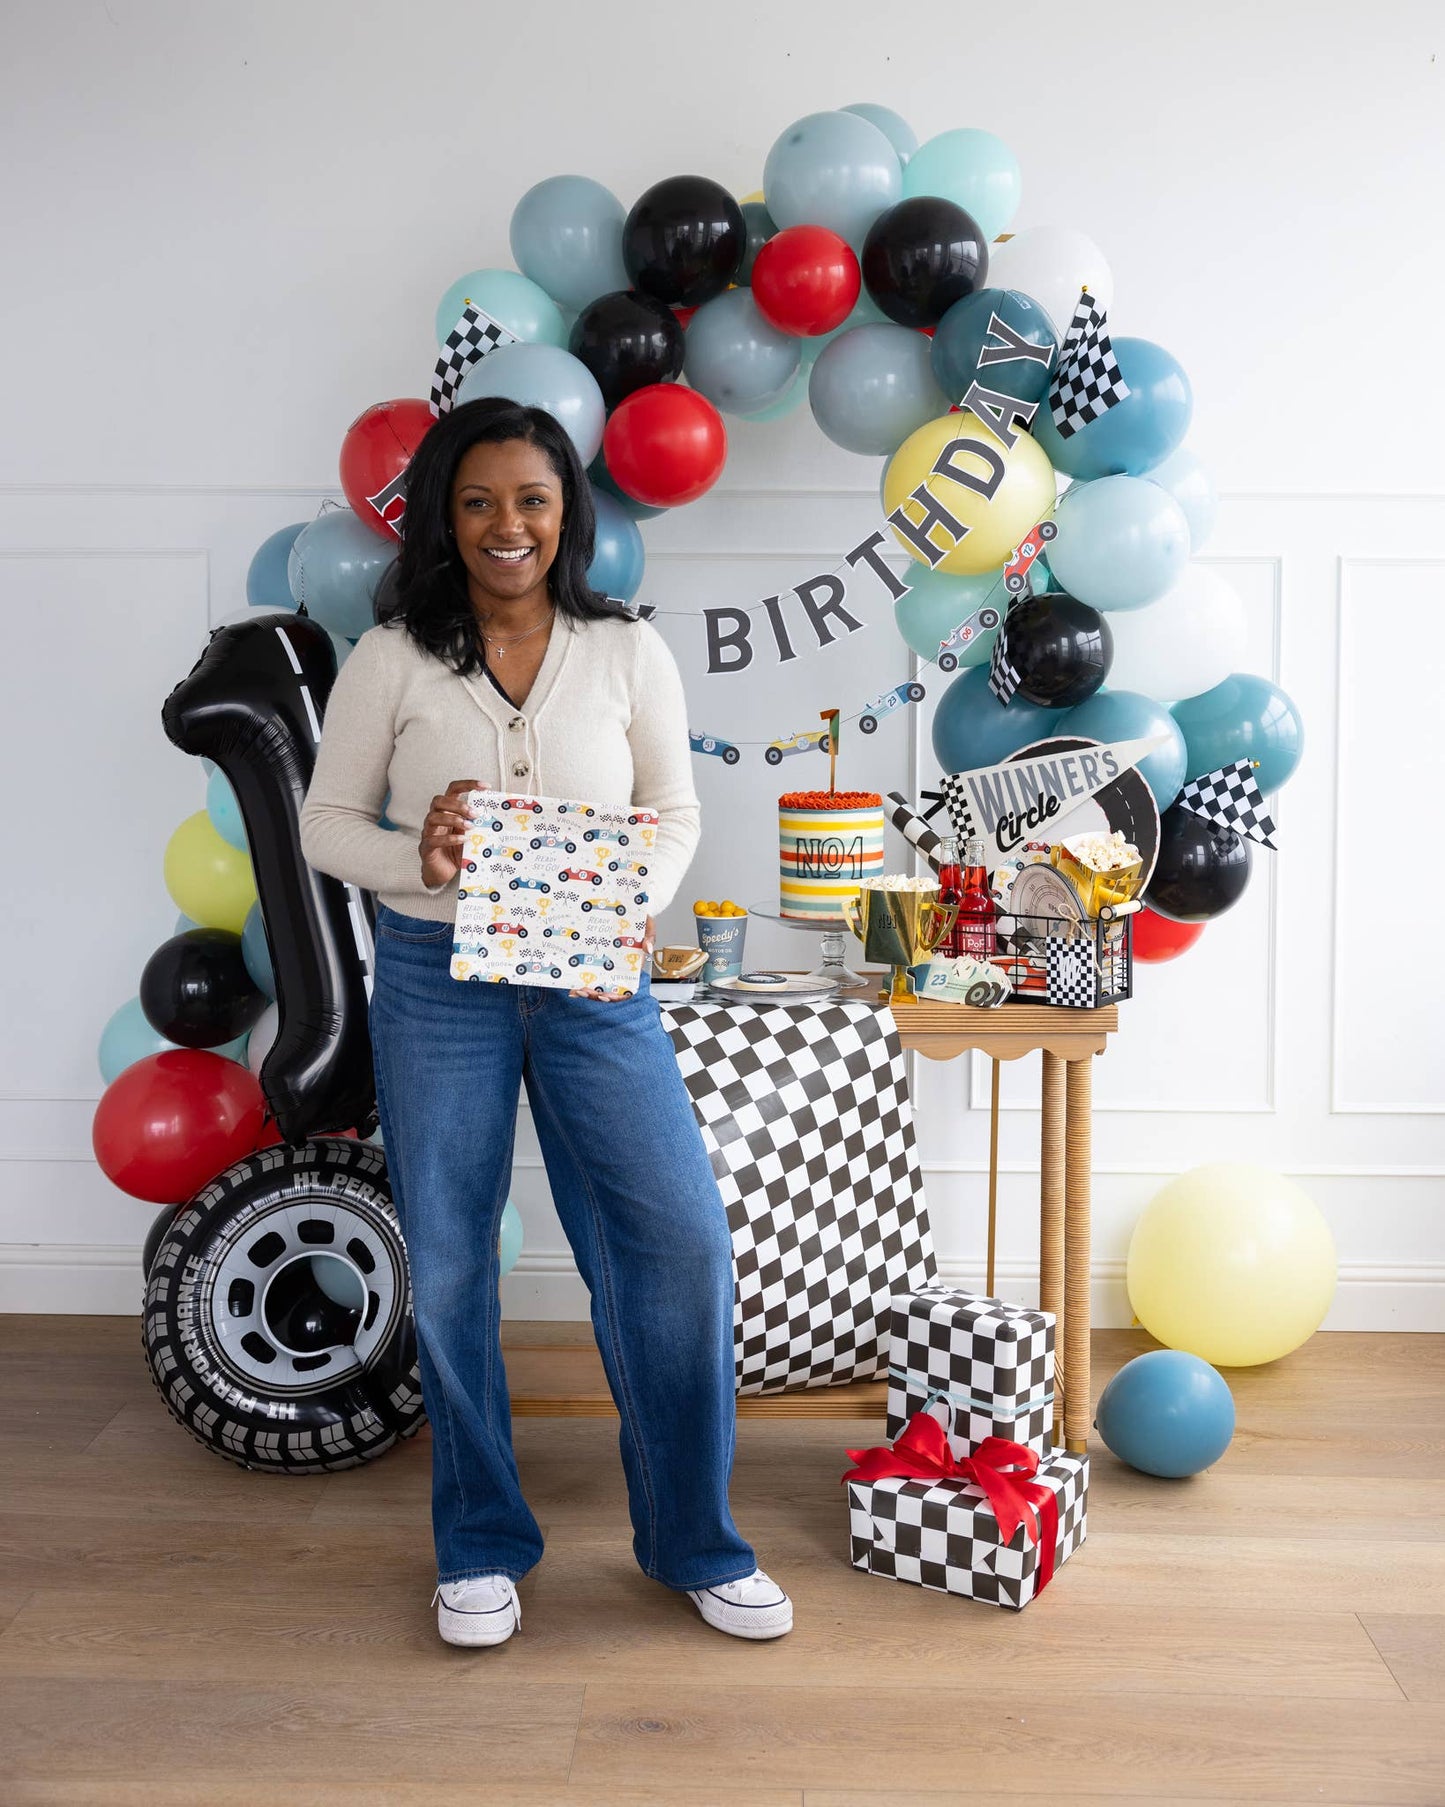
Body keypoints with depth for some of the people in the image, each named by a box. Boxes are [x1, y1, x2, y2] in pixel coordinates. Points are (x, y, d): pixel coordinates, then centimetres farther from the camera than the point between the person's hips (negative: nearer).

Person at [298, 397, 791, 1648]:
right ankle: (482, 1544, 27)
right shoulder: (391, 658, -1)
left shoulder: (629, 652, 2)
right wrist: (414, 861, -18)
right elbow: (327, 820, 3)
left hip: (596, 983, 1)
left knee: (681, 1240, -4)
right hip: (435, 980, 0)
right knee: (448, 1261, 6)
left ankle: (692, 1538, 16)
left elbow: (676, 813, 6)